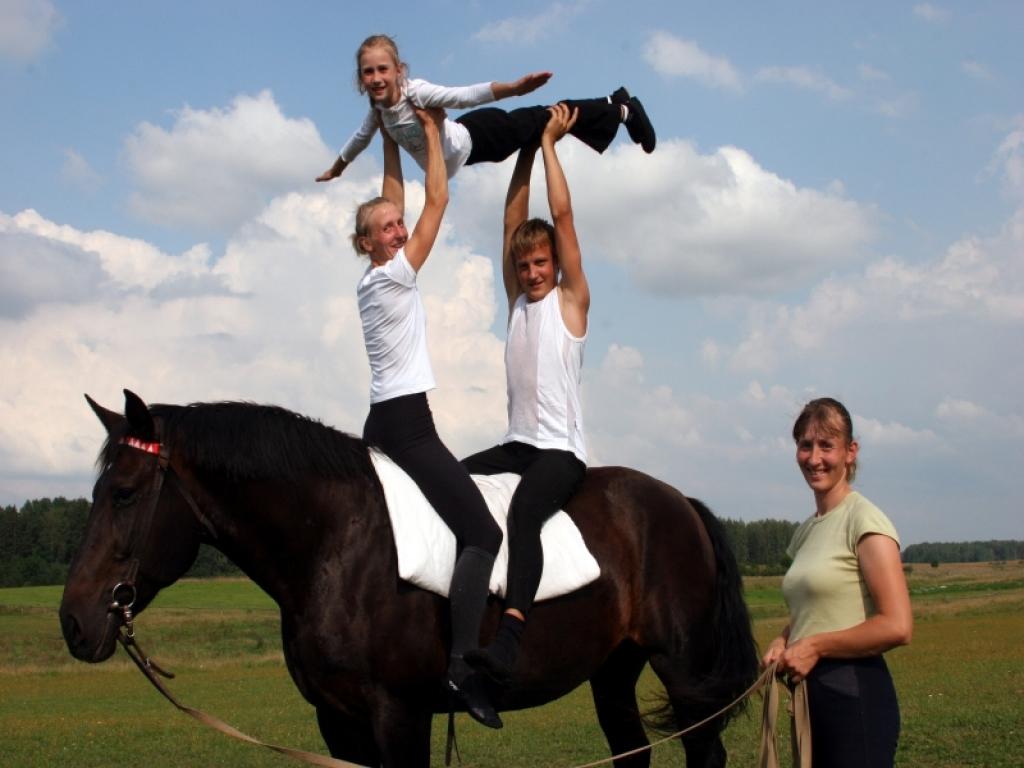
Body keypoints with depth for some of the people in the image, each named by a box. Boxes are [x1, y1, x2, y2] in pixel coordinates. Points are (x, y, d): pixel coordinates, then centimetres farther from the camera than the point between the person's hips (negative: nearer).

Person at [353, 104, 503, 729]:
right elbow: (438, 200, -7)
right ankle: (463, 663, -28)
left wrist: (393, 140, 25)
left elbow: (395, 204, 23)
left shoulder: (372, 280, 13)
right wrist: (431, 131, 1)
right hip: (409, 422, -10)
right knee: (482, 532, -16)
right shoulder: (394, 275, -9)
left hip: (383, 422, 10)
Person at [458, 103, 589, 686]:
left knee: (522, 513, -34)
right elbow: (513, 222, 15)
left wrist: (550, 143, 3)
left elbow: (563, 215, -3)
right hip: (516, 444, 7)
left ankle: (509, 640, -51)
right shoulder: (517, 301, 16)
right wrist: (526, 151, 14)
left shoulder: (571, 300, 1)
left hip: (562, 451, -7)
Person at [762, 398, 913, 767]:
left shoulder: (863, 520, -11)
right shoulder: (807, 530, 12)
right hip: (810, 693, 8)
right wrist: (784, 640, 6)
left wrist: (815, 646, -14)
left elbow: (897, 627, -19)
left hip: (854, 695, -8)